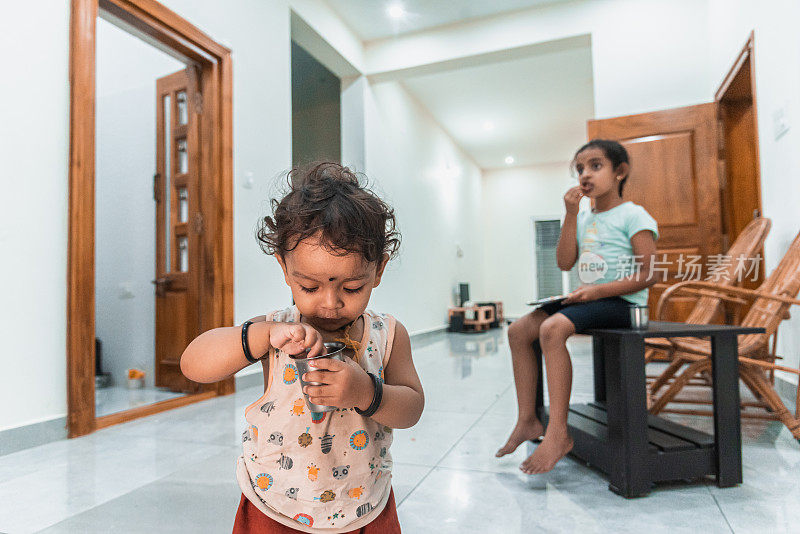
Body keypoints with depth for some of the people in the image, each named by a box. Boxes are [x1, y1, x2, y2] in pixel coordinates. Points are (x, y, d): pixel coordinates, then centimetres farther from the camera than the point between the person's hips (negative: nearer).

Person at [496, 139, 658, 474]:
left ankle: (558, 432, -26)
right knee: (519, 330, -5)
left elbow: (649, 275, -12)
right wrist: (571, 215, 0)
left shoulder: (632, 215, -5)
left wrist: (599, 291, -21)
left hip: (621, 302, -8)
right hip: (589, 299, 8)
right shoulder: (584, 219, 16)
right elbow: (564, 262, 4)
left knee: (552, 329, -33)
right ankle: (527, 421, 1)